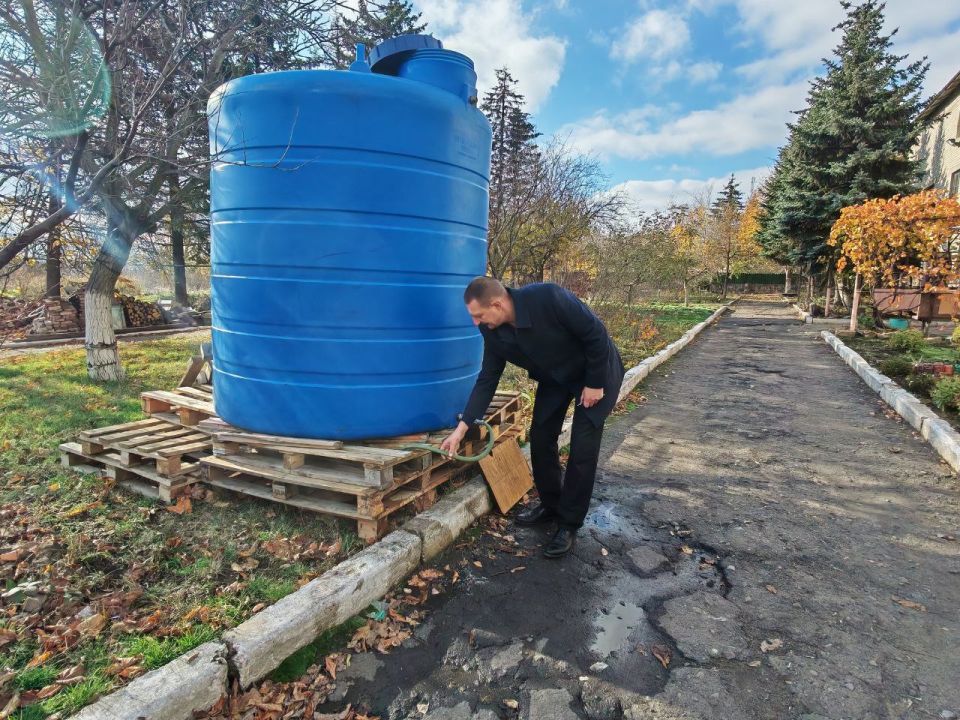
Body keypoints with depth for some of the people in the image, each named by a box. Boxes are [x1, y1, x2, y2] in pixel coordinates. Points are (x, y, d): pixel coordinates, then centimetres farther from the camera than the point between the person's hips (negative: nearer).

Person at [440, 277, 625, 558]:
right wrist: (462, 427, -11)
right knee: (540, 439, 6)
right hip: (554, 378, 6)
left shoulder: (548, 298, -36)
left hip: (595, 372, -6)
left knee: (582, 449, -7)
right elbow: (487, 380, -8)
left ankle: (569, 524, 8)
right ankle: (550, 505, 28)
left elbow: (595, 333, -27)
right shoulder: (493, 332, -16)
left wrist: (595, 383, -20)